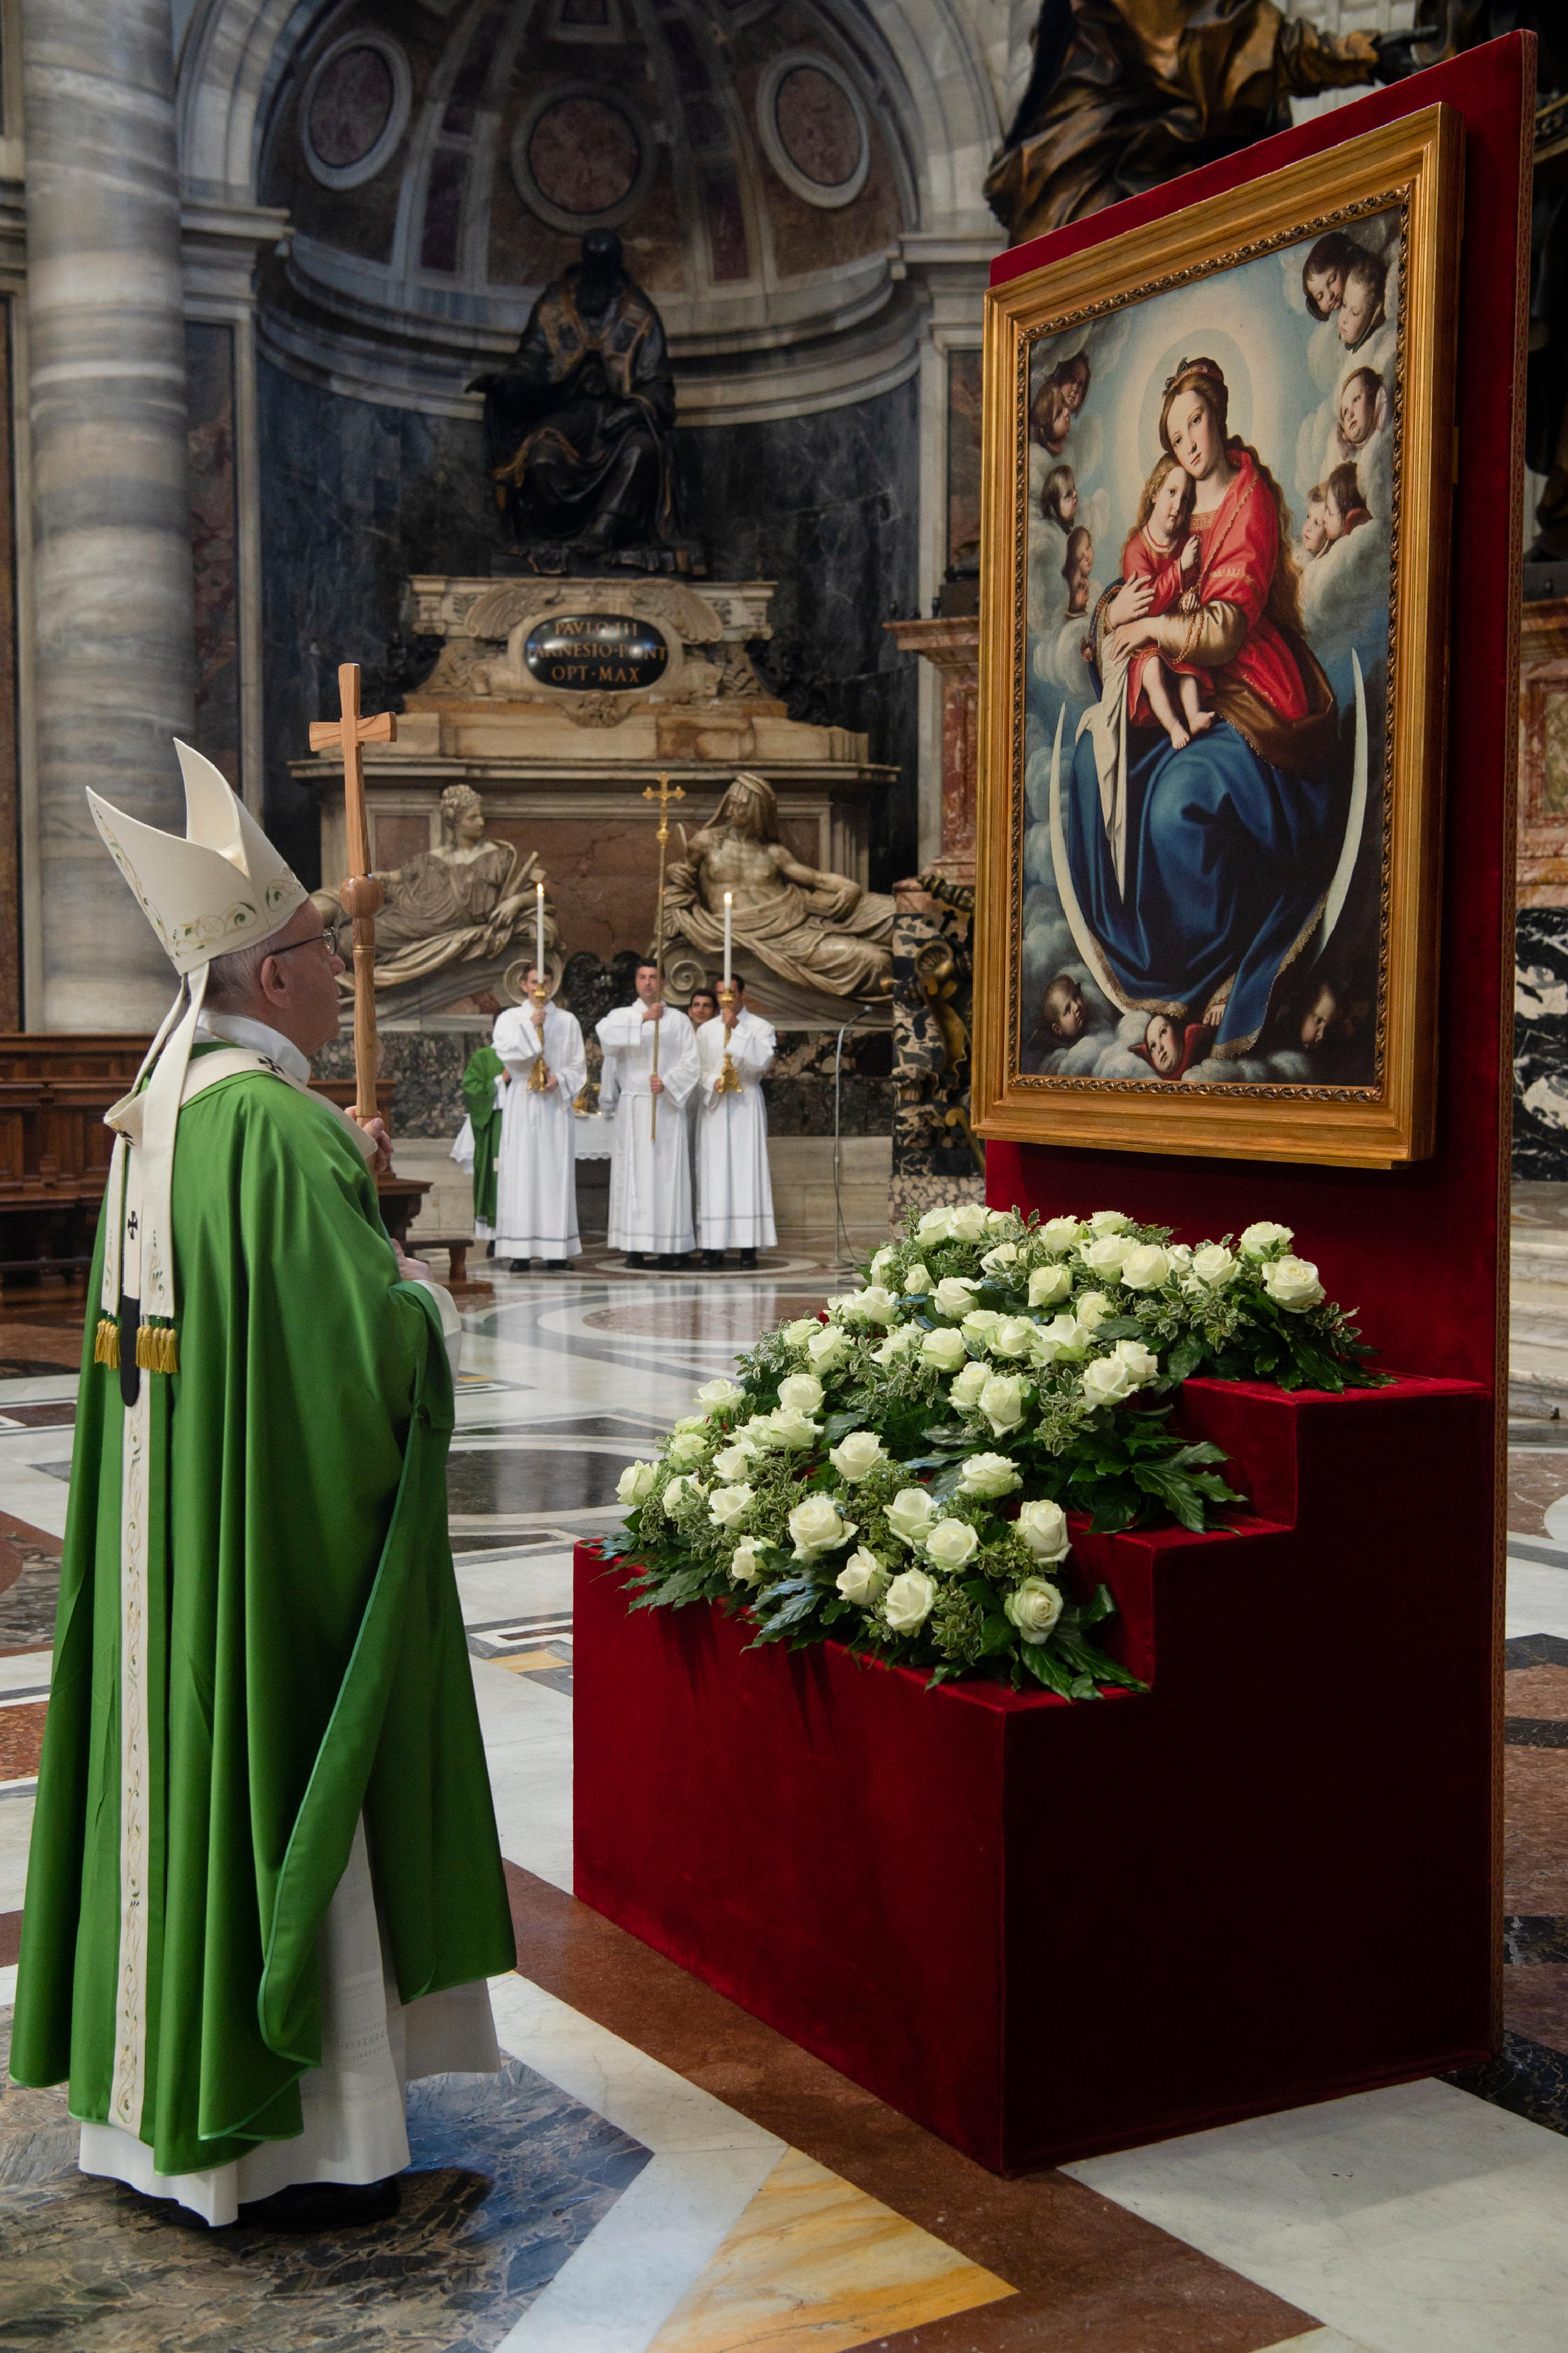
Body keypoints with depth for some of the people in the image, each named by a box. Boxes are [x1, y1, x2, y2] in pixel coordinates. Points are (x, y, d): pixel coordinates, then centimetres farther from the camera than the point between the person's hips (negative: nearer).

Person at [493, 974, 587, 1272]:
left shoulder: (567, 1021, 13)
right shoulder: (509, 1018, 10)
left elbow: (579, 1067, 10)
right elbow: (503, 1049, -8)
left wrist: (559, 1079, -7)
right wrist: (529, 1027, -11)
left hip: (555, 1105, 1)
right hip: (521, 1106, -1)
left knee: (556, 1174, -3)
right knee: (521, 1172, -6)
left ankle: (556, 1253, -3)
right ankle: (520, 1253, -7)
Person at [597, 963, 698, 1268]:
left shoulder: (679, 1021, 9)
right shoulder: (622, 1016, 9)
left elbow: (690, 1065, 2)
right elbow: (605, 1032, -15)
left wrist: (666, 1083, -15)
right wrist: (643, 1018, -22)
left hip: (667, 1106, 0)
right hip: (632, 1107, 0)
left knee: (668, 1173, -3)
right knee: (633, 1173, -3)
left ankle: (670, 1247, 0)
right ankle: (635, 1247, -3)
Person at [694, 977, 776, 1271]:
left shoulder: (760, 1027, 4)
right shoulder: (706, 1031, 12)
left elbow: (763, 1061, -13)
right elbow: (697, 1070, 11)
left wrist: (737, 1028, -15)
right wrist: (713, 1082, -10)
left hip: (746, 1106, -2)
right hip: (714, 1106, 2)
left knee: (747, 1169, -6)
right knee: (714, 1174, -3)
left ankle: (748, 1246, -7)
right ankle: (713, 1246, -3)